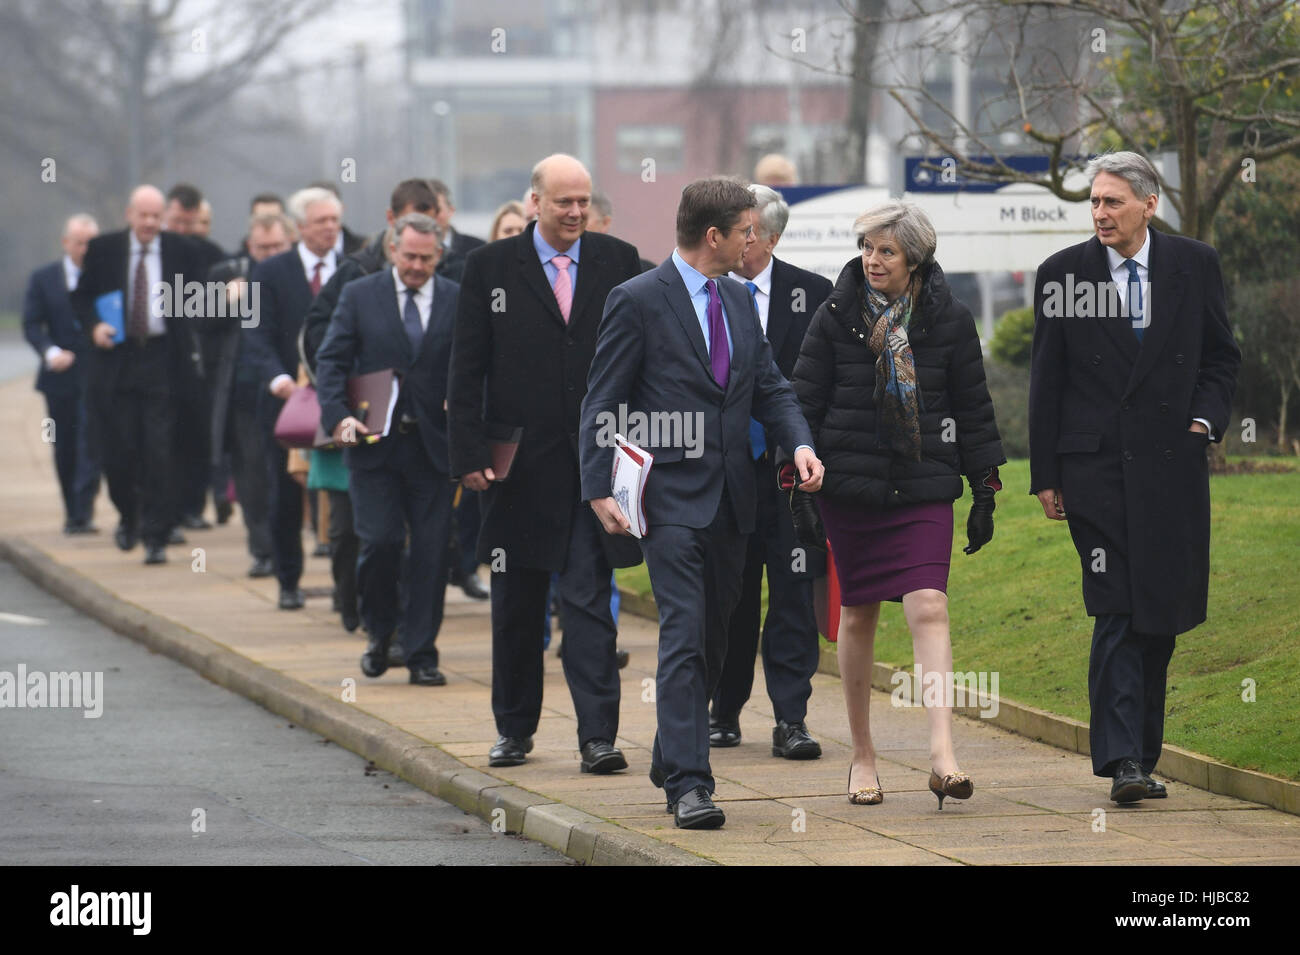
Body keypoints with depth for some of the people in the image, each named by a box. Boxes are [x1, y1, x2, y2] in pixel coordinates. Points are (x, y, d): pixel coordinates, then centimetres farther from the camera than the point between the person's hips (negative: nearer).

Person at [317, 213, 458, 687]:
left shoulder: (458, 301, 6)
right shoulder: (359, 295, 5)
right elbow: (330, 361, 3)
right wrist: (338, 416, -11)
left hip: (433, 444, 1)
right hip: (373, 440, -1)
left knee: (432, 550, -1)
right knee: (380, 541, -9)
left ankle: (421, 653, 8)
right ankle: (379, 632, 16)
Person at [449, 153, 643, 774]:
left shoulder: (618, 262, 5)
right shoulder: (491, 267, 2)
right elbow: (467, 369, 2)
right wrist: (469, 454, -6)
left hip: (595, 460, -1)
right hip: (520, 462, 1)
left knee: (589, 601, -6)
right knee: (515, 606, 11)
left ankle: (597, 735, -9)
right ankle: (514, 728, 23)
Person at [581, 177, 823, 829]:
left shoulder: (738, 300, 13)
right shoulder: (638, 301, -8)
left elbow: (769, 386, 16)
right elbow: (603, 402, -7)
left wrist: (800, 443, -4)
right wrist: (600, 490, -14)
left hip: (730, 498, 7)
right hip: (672, 497, -7)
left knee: (712, 639, 13)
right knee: (684, 636, -13)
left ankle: (671, 758, 29)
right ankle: (688, 785, -16)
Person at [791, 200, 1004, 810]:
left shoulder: (948, 321, 2)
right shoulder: (835, 318, 0)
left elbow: (973, 409, 8)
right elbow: (806, 405, 3)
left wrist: (985, 492, 6)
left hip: (924, 491, -1)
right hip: (850, 488, 1)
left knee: (929, 608, -15)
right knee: (858, 617, 7)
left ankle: (943, 754, -23)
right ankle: (862, 754, 20)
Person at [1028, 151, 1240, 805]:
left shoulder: (1194, 265, 5)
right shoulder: (1063, 274, 2)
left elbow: (1221, 356, 14)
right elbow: (1046, 380, 5)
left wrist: (1205, 419, -3)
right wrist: (1045, 475, 2)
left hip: (1172, 463, 2)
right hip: (1095, 466, -2)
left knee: (1161, 614, 6)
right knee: (1116, 614, -10)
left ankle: (1142, 750, 18)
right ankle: (1122, 761, -14)